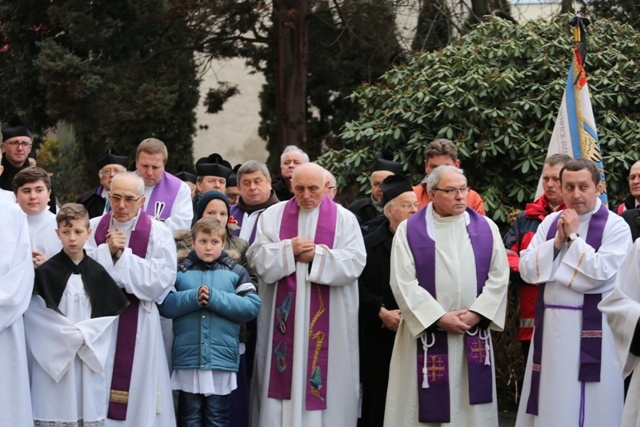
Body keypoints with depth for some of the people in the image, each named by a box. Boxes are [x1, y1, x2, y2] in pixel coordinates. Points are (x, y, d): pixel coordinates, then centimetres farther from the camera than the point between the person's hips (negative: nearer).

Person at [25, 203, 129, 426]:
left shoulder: (97, 273, 7)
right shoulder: (45, 272, -3)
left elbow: (109, 313, 6)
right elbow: (37, 315, -8)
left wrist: (85, 335, -8)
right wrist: (71, 336, -11)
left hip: (90, 357, 3)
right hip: (55, 359, -3)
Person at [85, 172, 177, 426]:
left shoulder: (158, 234, -3)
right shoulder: (93, 228, 4)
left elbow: (160, 282, -13)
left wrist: (122, 254, -12)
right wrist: (107, 251, -14)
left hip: (138, 323, -2)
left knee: (135, 389, 1)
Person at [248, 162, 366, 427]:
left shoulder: (344, 219, 3)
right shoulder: (273, 216, 8)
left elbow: (354, 263, -7)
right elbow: (257, 258, 0)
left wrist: (318, 255, -14)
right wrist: (289, 250, -14)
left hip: (328, 319, -1)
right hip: (284, 316, 1)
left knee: (323, 371, -2)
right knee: (283, 374, 0)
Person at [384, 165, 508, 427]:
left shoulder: (486, 229, 6)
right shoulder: (409, 230, -2)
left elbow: (499, 277, 2)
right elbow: (404, 283, -9)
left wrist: (476, 314, -11)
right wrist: (440, 318, -15)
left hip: (474, 334, 2)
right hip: (426, 332, -2)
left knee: (472, 406, 5)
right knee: (426, 405, 1)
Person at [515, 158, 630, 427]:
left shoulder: (615, 226, -6)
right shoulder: (550, 222, 9)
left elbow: (600, 273, -18)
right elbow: (526, 269, 3)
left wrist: (574, 237, -12)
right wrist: (557, 241, -8)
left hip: (591, 328, -5)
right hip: (549, 325, 5)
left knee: (586, 404, 0)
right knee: (549, 402, 10)